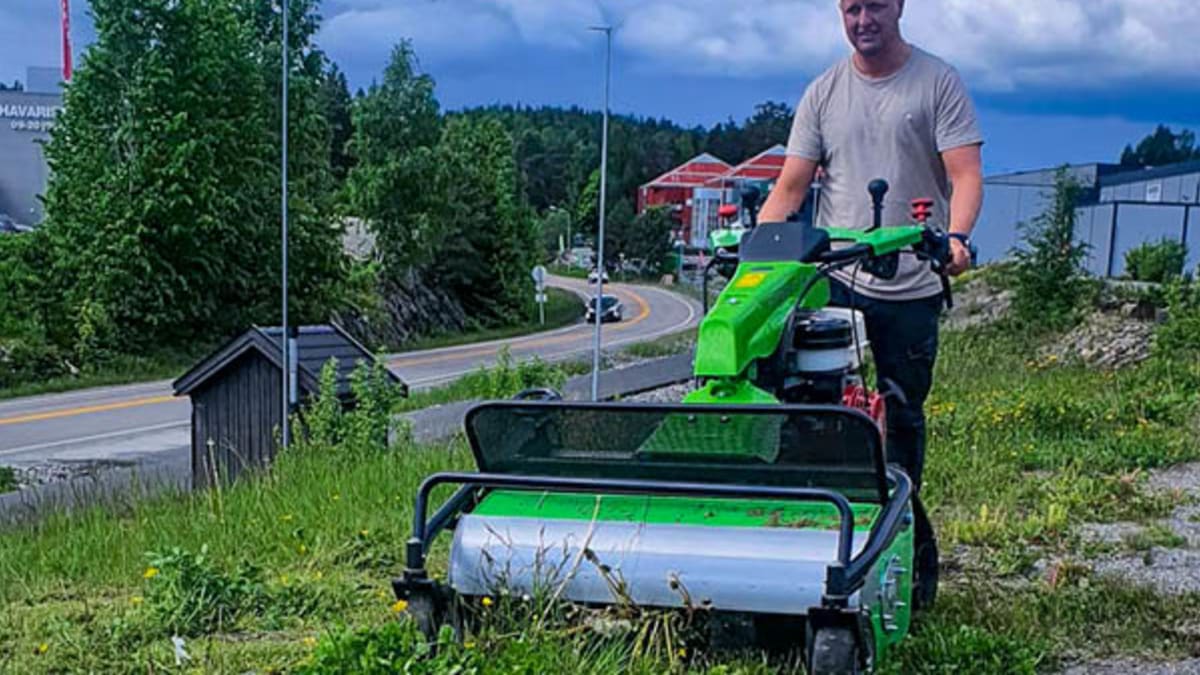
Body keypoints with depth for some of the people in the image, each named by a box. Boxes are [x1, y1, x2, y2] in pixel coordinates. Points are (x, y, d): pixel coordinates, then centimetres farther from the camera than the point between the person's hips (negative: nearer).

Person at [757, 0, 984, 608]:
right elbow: (790, 187, 9)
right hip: (833, 280, 2)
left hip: (911, 288, -2)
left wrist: (956, 236, -26)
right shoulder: (823, 92, 11)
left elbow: (965, 173, -6)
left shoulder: (938, 83, 3)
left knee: (902, 420, 8)